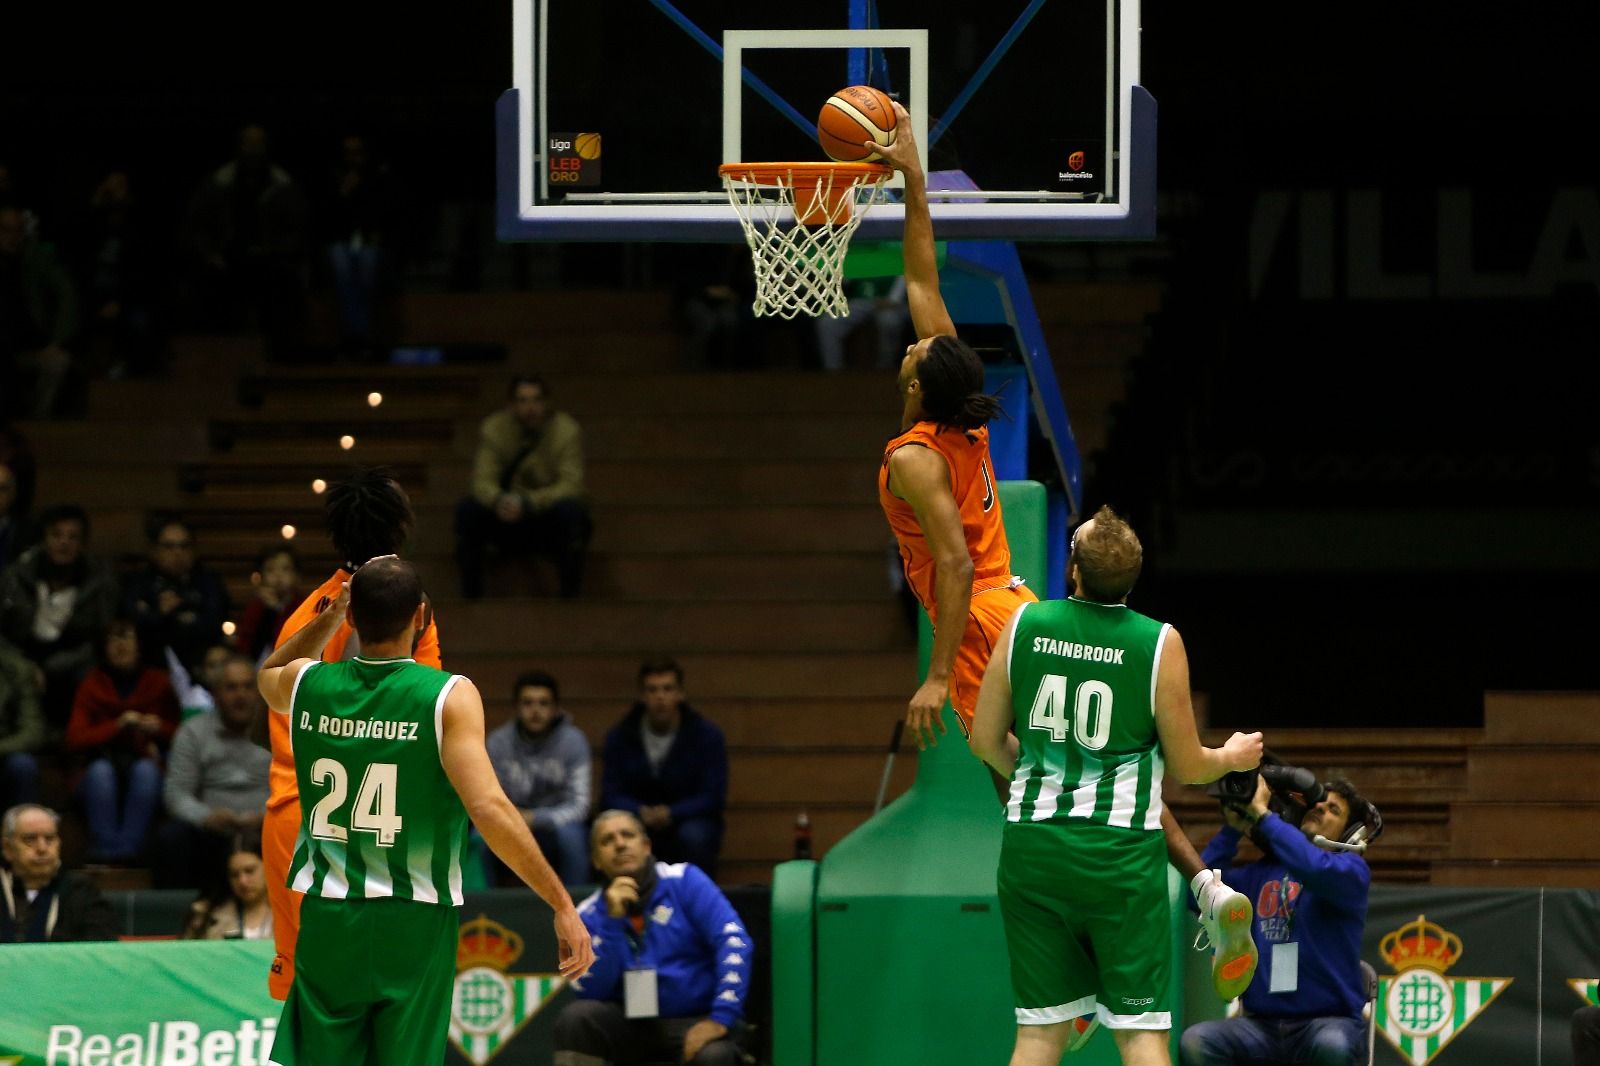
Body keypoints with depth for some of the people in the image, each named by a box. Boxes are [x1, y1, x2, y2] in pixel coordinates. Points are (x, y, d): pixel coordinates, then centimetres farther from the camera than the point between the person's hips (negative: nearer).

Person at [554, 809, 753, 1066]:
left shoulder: (684, 881, -5)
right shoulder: (590, 915, 2)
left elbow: (734, 943, -15)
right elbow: (591, 992, -10)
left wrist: (721, 1018, -24)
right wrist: (612, 920, -18)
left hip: (696, 1022, -3)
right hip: (634, 1025, 3)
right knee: (575, 1017, -25)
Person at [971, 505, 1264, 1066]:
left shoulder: (1024, 625, 0)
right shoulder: (1158, 643, -8)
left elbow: (985, 741, 9)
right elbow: (1187, 767, 0)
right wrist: (1232, 757, 22)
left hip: (1032, 847, 3)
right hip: (1120, 852, -3)